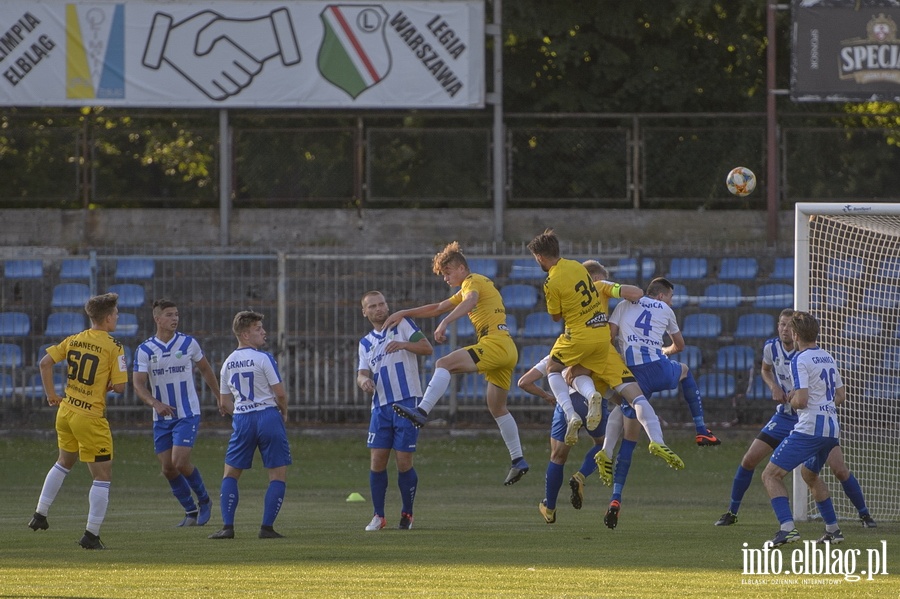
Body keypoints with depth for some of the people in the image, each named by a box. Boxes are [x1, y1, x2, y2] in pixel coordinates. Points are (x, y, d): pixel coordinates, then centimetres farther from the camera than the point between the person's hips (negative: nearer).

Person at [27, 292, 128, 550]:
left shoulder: (74, 340, 4)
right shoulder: (114, 348, -13)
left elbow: (45, 362, 3)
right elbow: (120, 386, -16)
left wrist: (51, 394, 11)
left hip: (65, 411, 7)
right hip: (91, 417, -7)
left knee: (64, 462, 31)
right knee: (103, 476, 1)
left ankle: (40, 515, 33)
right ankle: (91, 535, -2)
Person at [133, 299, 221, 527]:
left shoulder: (188, 343, -3)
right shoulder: (144, 350, -3)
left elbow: (205, 369, 14)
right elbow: (138, 384, -11)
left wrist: (219, 396, 19)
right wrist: (155, 403, -28)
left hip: (187, 414, -2)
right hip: (161, 419, 2)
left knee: (180, 463, -16)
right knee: (168, 468, 0)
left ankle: (204, 501, 7)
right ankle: (191, 512, 16)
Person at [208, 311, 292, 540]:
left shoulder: (228, 364, 8)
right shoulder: (263, 359, -9)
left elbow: (225, 404, 12)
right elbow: (280, 394, -10)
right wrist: (284, 412, 10)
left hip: (241, 419, 4)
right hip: (268, 416, -4)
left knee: (230, 474, 14)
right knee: (278, 475, 4)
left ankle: (227, 527, 4)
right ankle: (267, 527, -4)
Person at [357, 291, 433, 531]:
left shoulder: (402, 325, 3)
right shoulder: (365, 343, 17)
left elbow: (427, 348, -7)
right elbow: (362, 374, 8)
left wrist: (403, 344, -25)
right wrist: (364, 381, -17)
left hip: (407, 402, -4)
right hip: (381, 407, 4)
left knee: (403, 463, -5)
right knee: (377, 461, -2)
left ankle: (407, 514, 11)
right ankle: (378, 516, 8)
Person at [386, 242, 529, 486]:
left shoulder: (473, 281, 0)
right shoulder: (467, 289, 31)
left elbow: (470, 301, -24)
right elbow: (438, 308, 31)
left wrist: (445, 323, -37)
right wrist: (403, 314, 22)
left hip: (494, 344, -10)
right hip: (508, 349, 10)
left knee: (444, 364, -20)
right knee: (497, 408, 14)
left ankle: (422, 411, -34)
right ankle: (518, 460, 14)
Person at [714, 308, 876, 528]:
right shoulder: (771, 347, -6)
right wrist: (774, 387, -4)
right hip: (785, 416, 4)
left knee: (840, 469, -13)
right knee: (749, 460, -2)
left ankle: (864, 514, 5)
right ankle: (731, 512, 15)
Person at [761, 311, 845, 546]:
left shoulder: (800, 360, -11)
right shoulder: (828, 358, 15)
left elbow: (801, 400, -18)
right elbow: (840, 396, 21)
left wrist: (791, 400, 3)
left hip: (809, 428, -9)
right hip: (832, 430, 9)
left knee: (771, 474, -7)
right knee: (809, 474, 31)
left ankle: (787, 527, -23)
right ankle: (833, 529, 29)